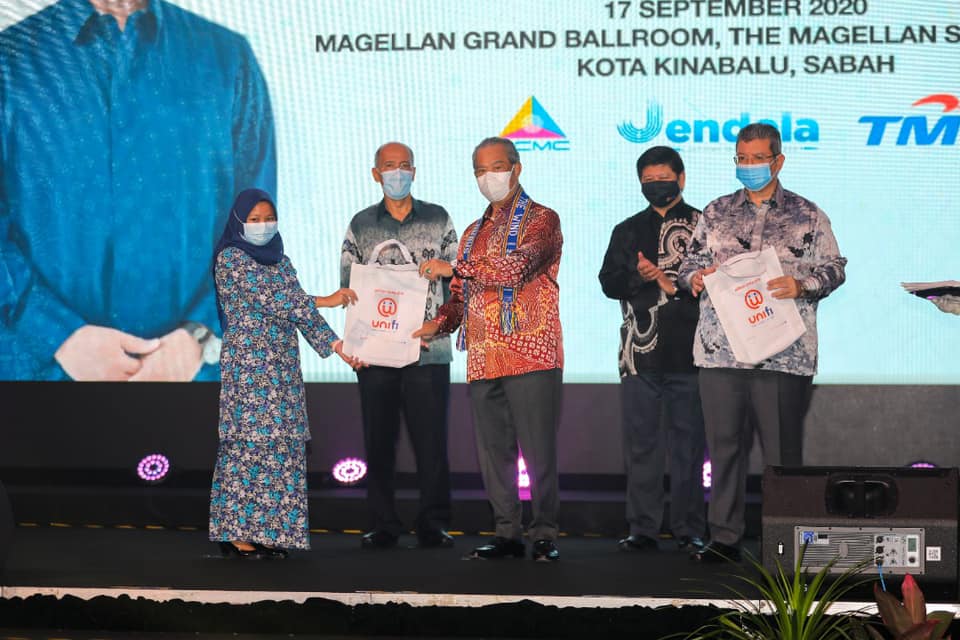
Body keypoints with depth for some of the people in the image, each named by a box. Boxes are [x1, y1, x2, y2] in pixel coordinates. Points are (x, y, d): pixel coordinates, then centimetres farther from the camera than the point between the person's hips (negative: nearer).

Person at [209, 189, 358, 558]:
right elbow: (268, 298, -15)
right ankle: (237, 534, -4)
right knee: (248, 440, -8)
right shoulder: (230, 258, -5)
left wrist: (335, 344, -5)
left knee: (282, 444, 4)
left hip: (283, 364, 7)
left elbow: (296, 309, 10)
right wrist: (324, 301, -16)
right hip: (249, 363, -7)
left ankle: (270, 531, 8)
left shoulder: (280, 261, 16)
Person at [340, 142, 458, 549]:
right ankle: (382, 524, 10)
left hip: (429, 349, -1)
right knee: (378, 441, 3)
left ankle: (433, 524, 6)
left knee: (431, 439, -2)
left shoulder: (438, 219, 9)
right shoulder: (360, 225, 12)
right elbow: (347, 285, 9)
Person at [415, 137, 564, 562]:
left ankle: (545, 536, 1)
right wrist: (440, 322, 4)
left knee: (538, 451, -6)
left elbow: (515, 268, -16)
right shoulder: (474, 233, 23)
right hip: (483, 360, 6)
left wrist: (453, 269, -10)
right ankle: (507, 535, 13)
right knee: (493, 452, 6)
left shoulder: (541, 220, 1)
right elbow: (462, 295, 24)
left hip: (530, 354, -6)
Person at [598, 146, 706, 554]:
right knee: (640, 444, 3)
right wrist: (638, 276, -10)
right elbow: (609, 282, 8)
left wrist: (677, 286, -14)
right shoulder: (627, 231, 18)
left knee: (688, 443, -1)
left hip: (687, 352, -3)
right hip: (640, 352, 3)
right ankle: (642, 530, 9)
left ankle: (688, 531, 5)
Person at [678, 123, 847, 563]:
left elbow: (833, 267, 5)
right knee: (724, 444, 4)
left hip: (784, 354, -2)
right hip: (720, 348, 3)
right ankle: (724, 538, 12)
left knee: (782, 451, 0)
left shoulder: (806, 216, 7)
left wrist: (800, 285, -13)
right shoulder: (716, 213, 15)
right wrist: (694, 277, -5)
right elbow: (690, 264, 17)